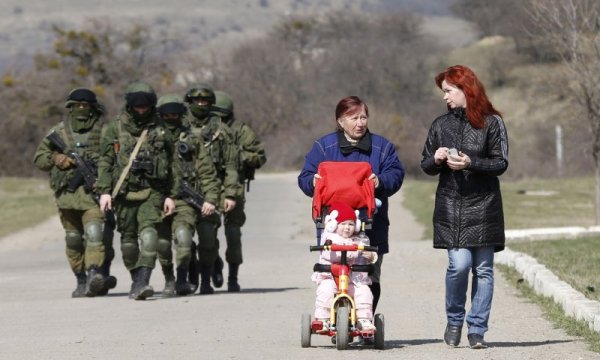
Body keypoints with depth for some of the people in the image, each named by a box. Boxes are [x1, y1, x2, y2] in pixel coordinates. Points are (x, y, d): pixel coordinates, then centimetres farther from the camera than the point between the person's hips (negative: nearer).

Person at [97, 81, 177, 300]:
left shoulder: (159, 129, 7)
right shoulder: (115, 128, 3)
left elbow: (169, 164, 12)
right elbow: (105, 161, 3)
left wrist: (170, 195, 8)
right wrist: (104, 191, -6)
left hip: (152, 191, -1)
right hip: (124, 191, 1)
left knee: (149, 233, -18)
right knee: (128, 238, 8)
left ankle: (142, 282, -26)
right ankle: (136, 279, 25)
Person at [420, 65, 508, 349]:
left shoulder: (492, 123, 1)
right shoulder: (441, 125, 11)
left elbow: (501, 163, -3)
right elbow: (426, 166, 16)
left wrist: (471, 163, -17)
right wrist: (436, 160, -6)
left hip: (484, 205, -1)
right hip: (450, 206, 1)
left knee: (483, 269, 0)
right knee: (459, 264, -12)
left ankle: (477, 330, 7)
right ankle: (454, 321, 8)